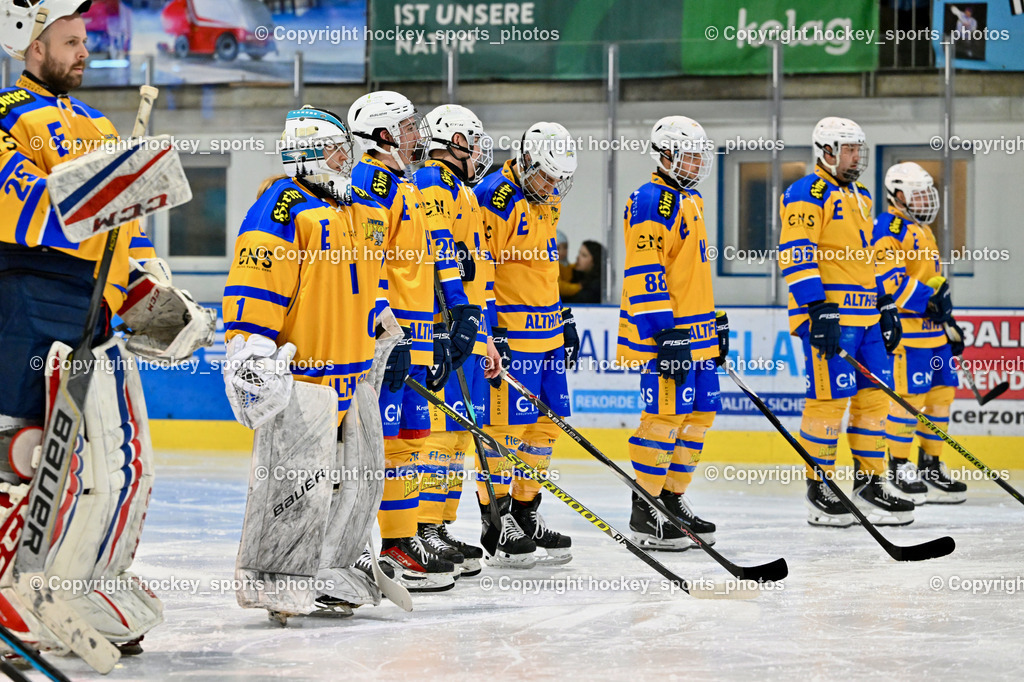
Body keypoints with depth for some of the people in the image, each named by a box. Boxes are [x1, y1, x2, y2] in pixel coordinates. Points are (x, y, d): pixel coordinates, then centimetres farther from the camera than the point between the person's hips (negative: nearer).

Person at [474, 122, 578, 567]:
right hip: (508, 331, -9)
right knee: (506, 423, -6)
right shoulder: (494, 199, -16)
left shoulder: (548, 200, 13)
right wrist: (486, 330, -20)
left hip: (546, 331, 9)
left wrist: (563, 318, 25)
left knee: (546, 423, 11)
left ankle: (525, 514, 22)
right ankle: (496, 523, 1)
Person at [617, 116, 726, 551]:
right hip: (663, 333, -10)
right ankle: (644, 513, -4)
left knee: (699, 414, 10)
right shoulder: (652, 201, -12)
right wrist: (663, 333, -23)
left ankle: (673, 499, 20)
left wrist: (715, 321, 26)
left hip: (697, 331, 10)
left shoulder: (689, 201, 19)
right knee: (665, 415, -9)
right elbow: (644, 273, -19)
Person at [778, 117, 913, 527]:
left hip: (867, 318, 9)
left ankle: (869, 485, 13)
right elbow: (796, 255, -15)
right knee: (829, 399, -9)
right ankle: (818, 489, -1)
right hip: (828, 316, -9)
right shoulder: (806, 195, -8)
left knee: (875, 397, 7)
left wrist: (887, 307, 22)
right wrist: (817, 310, -21)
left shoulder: (860, 197, 21)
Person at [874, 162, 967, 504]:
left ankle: (930, 467, 16)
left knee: (941, 392, 8)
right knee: (910, 395, -10)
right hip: (905, 330, -10)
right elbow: (887, 278, -21)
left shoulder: (923, 231, 23)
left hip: (931, 329, 10)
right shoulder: (890, 227, -9)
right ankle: (898, 469, -2)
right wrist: (926, 299, -25)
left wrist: (950, 323, 27)